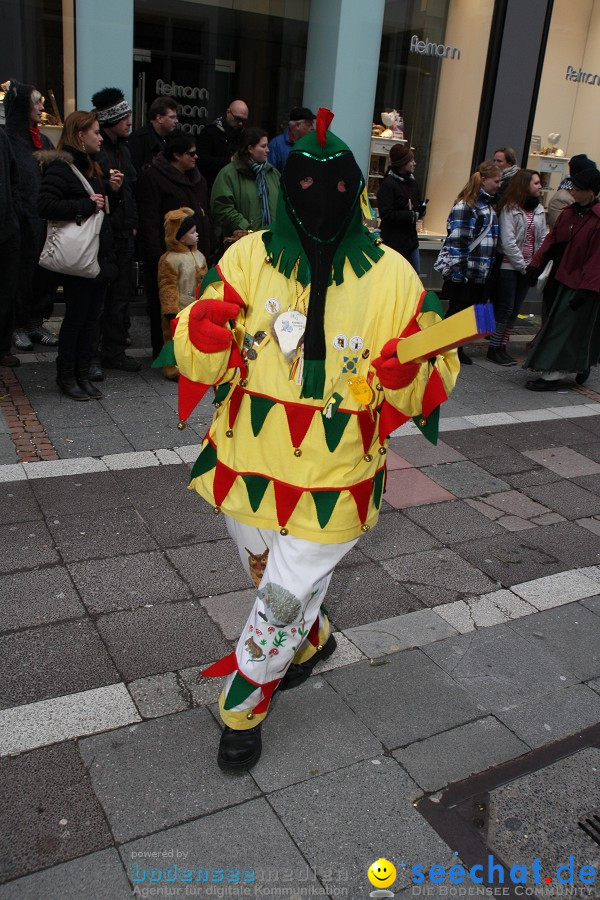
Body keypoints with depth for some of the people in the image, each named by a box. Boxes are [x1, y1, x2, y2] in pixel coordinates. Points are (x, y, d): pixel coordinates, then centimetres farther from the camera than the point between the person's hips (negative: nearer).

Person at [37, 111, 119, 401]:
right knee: (76, 315, 0)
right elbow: (46, 206, -21)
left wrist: (111, 190, 5)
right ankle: (66, 376, 14)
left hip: (100, 254, 8)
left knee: (91, 316, 10)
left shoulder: (90, 166, 18)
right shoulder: (60, 166, -10)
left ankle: (82, 374, 20)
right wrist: (87, 205, -20)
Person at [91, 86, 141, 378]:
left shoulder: (122, 148, 17)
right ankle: (90, 356, 5)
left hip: (123, 234, 8)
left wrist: (133, 222, 16)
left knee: (120, 296, 12)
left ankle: (114, 351, 22)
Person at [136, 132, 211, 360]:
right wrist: (155, 254, -18)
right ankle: (162, 352, 10)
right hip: (166, 253, -7)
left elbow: (204, 215, 25)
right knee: (163, 306, 0)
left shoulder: (196, 179, 19)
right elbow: (149, 219, -13)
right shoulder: (152, 177, -7)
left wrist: (206, 249, 18)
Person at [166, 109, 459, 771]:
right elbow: (197, 360, -6)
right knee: (269, 575, 25)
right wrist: (205, 330, -30)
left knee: (285, 598, 7)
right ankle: (311, 639, 59)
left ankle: (242, 708, 35)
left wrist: (404, 376, -25)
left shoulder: (391, 277, -8)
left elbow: (434, 374, -1)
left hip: (335, 482, -2)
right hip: (248, 465, 3)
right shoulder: (249, 258, -6)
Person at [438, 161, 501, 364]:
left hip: (481, 272, 8)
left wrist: (490, 267, 19)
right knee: (457, 310, 1)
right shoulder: (466, 205, -13)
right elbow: (456, 239, -18)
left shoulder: (489, 204, 15)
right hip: (464, 272, -8)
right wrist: (457, 270, -20)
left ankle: (457, 349, 22)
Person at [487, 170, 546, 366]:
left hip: (527, 267, 6)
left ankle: (502, 347, 17)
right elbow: (508, 242, -14)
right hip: (509, 266, -6)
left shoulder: (539, 210, 8)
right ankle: (494, 348, 6)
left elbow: (542, 240, 9)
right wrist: (522, 266, -13)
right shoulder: (510, 209, -10)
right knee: (505, 308, -4)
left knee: (515, 310, 8)